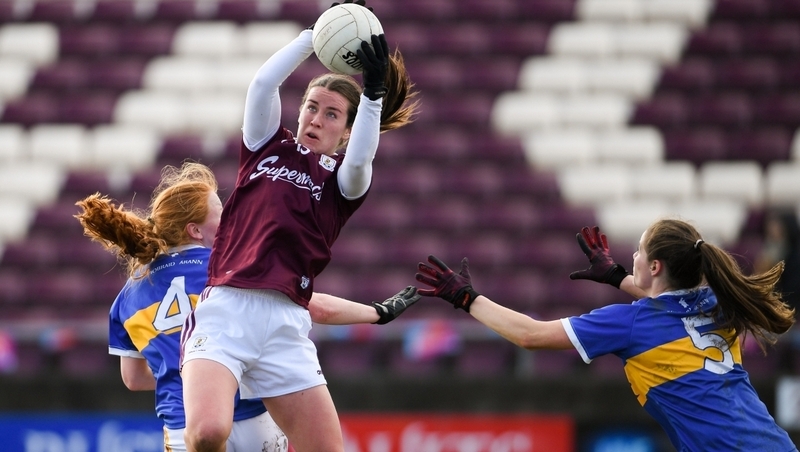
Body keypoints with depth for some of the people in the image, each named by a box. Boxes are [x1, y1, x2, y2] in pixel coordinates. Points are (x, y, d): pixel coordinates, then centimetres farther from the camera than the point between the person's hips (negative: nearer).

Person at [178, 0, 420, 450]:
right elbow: (263, 83, 1)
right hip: (224, 311, -1)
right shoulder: (270, 146, 17)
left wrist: (373, 94, -22)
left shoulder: (343, 180, 14)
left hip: (286, 328, 1)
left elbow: (359, 160, -10)